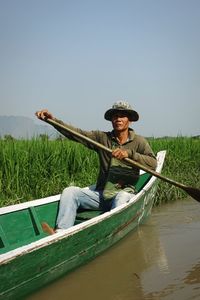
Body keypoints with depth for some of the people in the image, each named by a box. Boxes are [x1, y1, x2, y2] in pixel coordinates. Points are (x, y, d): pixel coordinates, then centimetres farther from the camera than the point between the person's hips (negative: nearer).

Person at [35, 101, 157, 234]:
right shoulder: (102, 138, 8)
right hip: (100, 192, 3)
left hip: (124, 192, -3)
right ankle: (60, 232, -33)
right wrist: (53, 120, -15)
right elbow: (76, 133, -2)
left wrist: (129, 153, -25)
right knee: (70, 192, -15)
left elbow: (153, 163, -13)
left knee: (121, 197, -37)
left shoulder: (139, 141, 2)